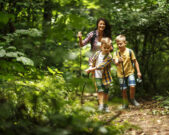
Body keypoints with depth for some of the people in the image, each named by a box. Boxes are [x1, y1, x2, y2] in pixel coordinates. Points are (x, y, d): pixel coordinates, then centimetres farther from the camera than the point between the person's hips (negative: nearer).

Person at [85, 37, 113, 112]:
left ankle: (105, 105, 22)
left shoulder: (109, 57, -17)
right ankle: (101, 104, -5)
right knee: (100, 90, -10)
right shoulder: (97, 53, -3)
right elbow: (92, 61, 13)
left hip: (105, 77, -1)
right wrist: (91, 68, -4)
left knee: (106, 91, 8)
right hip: (98, 76, 1)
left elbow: (101, 66, -23)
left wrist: (91, 69, -23)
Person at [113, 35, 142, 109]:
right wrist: (118, 61, -43)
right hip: (121, 74, 1)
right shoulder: (116, 53, -7)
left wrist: (138, 72, -4)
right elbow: (115, 63, -19)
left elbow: (135, 61, -3)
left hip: (130, 72, -1)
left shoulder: (130, 51, -10)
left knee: (132, 86, -17)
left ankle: (132, 99, 8)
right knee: (123, 90, 5)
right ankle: (125, 103, 23)